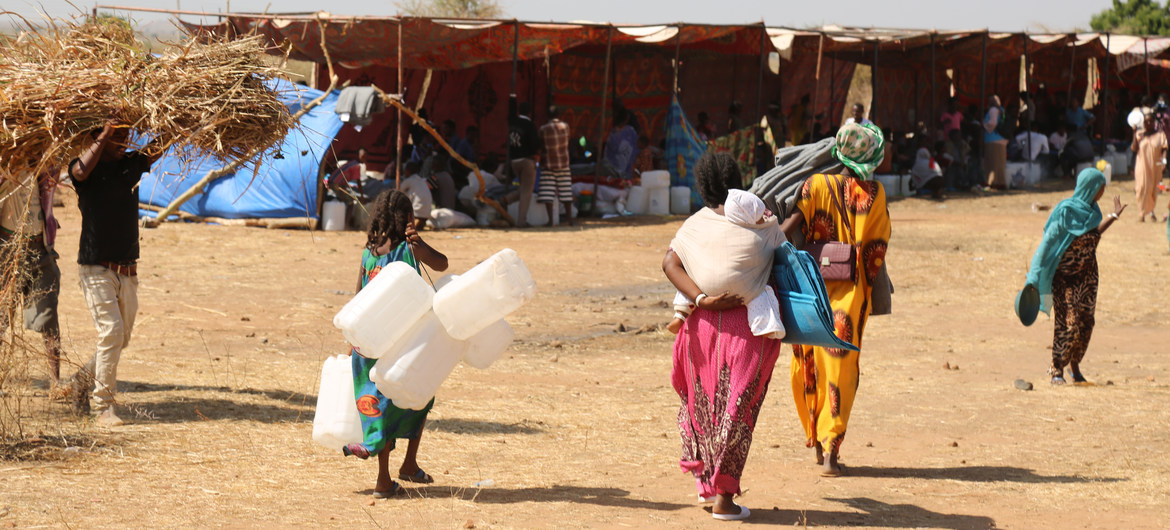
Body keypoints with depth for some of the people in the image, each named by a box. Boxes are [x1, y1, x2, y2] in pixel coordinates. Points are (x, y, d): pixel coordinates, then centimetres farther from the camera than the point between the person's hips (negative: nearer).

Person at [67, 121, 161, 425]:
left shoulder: (132, 163, 9)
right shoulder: (87, 167, -5)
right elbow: (80, 171, -26)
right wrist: (104, 135, -20)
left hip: (127, 271, 5)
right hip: (96, 268, -5)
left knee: (122, 338, 11)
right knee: (111, 330, -16)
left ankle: (85, 377, 36)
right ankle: (103, 406, -10)